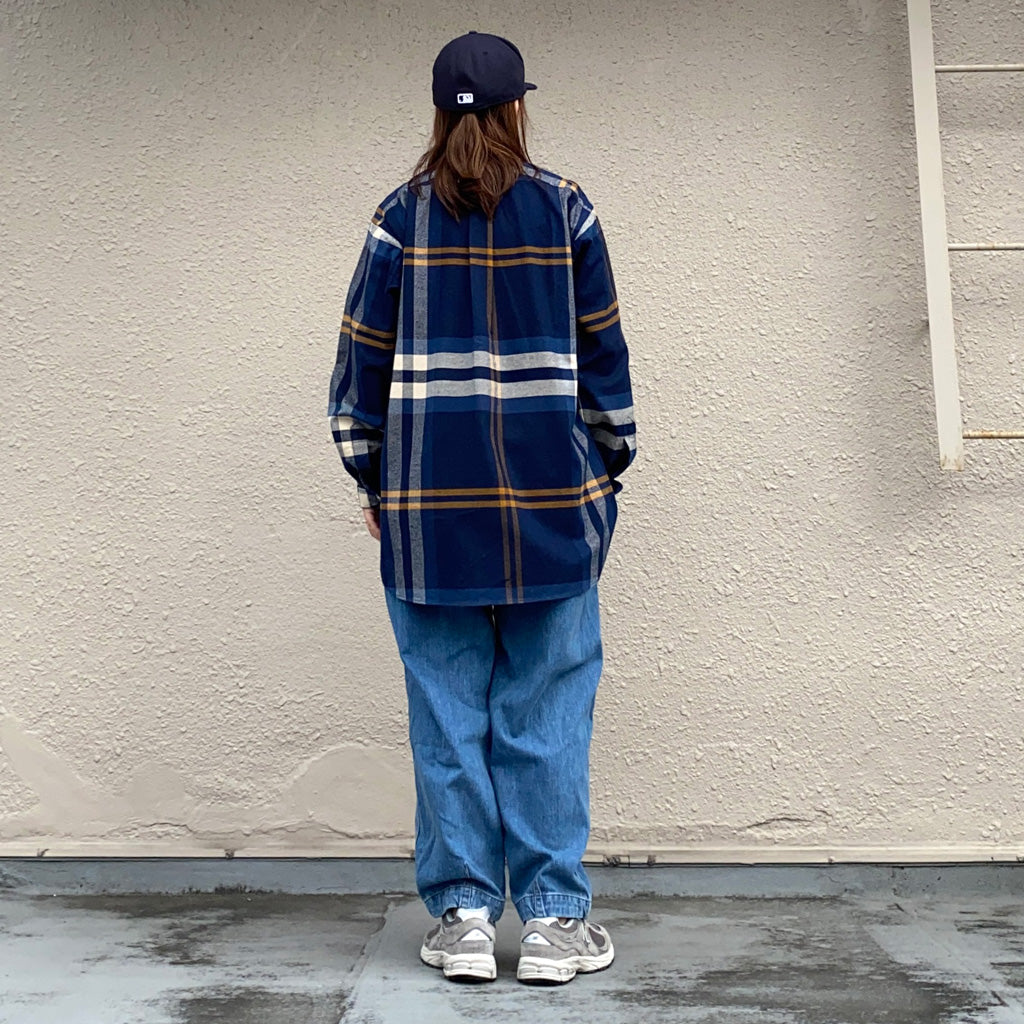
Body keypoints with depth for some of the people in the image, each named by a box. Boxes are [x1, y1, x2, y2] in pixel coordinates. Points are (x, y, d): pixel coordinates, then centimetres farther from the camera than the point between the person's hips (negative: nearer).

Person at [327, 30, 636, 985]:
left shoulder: (401, 216, 4)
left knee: (447, 710, 7)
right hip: (550, 494, 0)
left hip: (430, 495, 1)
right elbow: (603, 351, 6)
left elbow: (363, 357, 5)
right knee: (546, 711, 5)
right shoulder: (565, 209, 4)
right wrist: (610, 466, 15)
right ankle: (553, 918, 11)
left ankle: (462, 916, 12)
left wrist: (371, 477, 14)